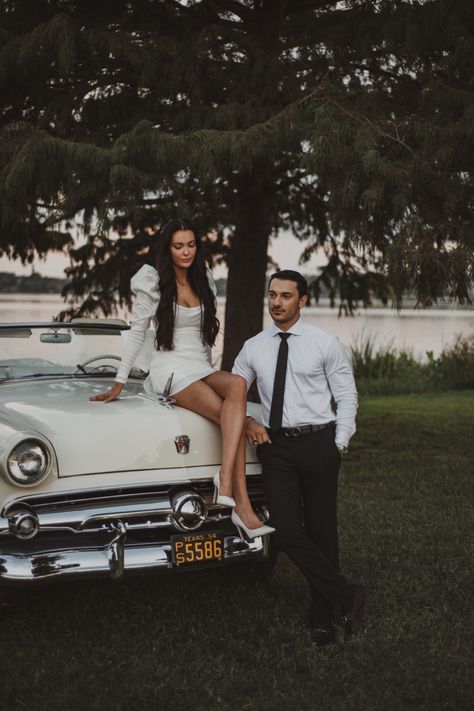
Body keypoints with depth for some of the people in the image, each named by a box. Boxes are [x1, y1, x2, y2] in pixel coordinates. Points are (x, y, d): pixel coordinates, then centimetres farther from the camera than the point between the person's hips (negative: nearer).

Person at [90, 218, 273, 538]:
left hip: (203, 368, 4)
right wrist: (119, 383, 4)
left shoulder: (205, 281, 15)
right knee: (234, 419, -31)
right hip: (171, 371, -4)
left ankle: (226, 477, -43)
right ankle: (241, 504, -37)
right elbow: (137, 335, 5)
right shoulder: (154, 284, 1)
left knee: (238, 385, -35)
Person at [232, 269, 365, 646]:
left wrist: (340, 444, -7)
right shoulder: (253, 348, 8)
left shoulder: (326, 344, -1)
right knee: (287, 530, -9)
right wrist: (247, 422, -3)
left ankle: (324, 614, 20)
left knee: (321, 528, 6)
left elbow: (347, 396, 1)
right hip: (276, 446, 3)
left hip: (318, 442, -2)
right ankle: (346, 596, 4)